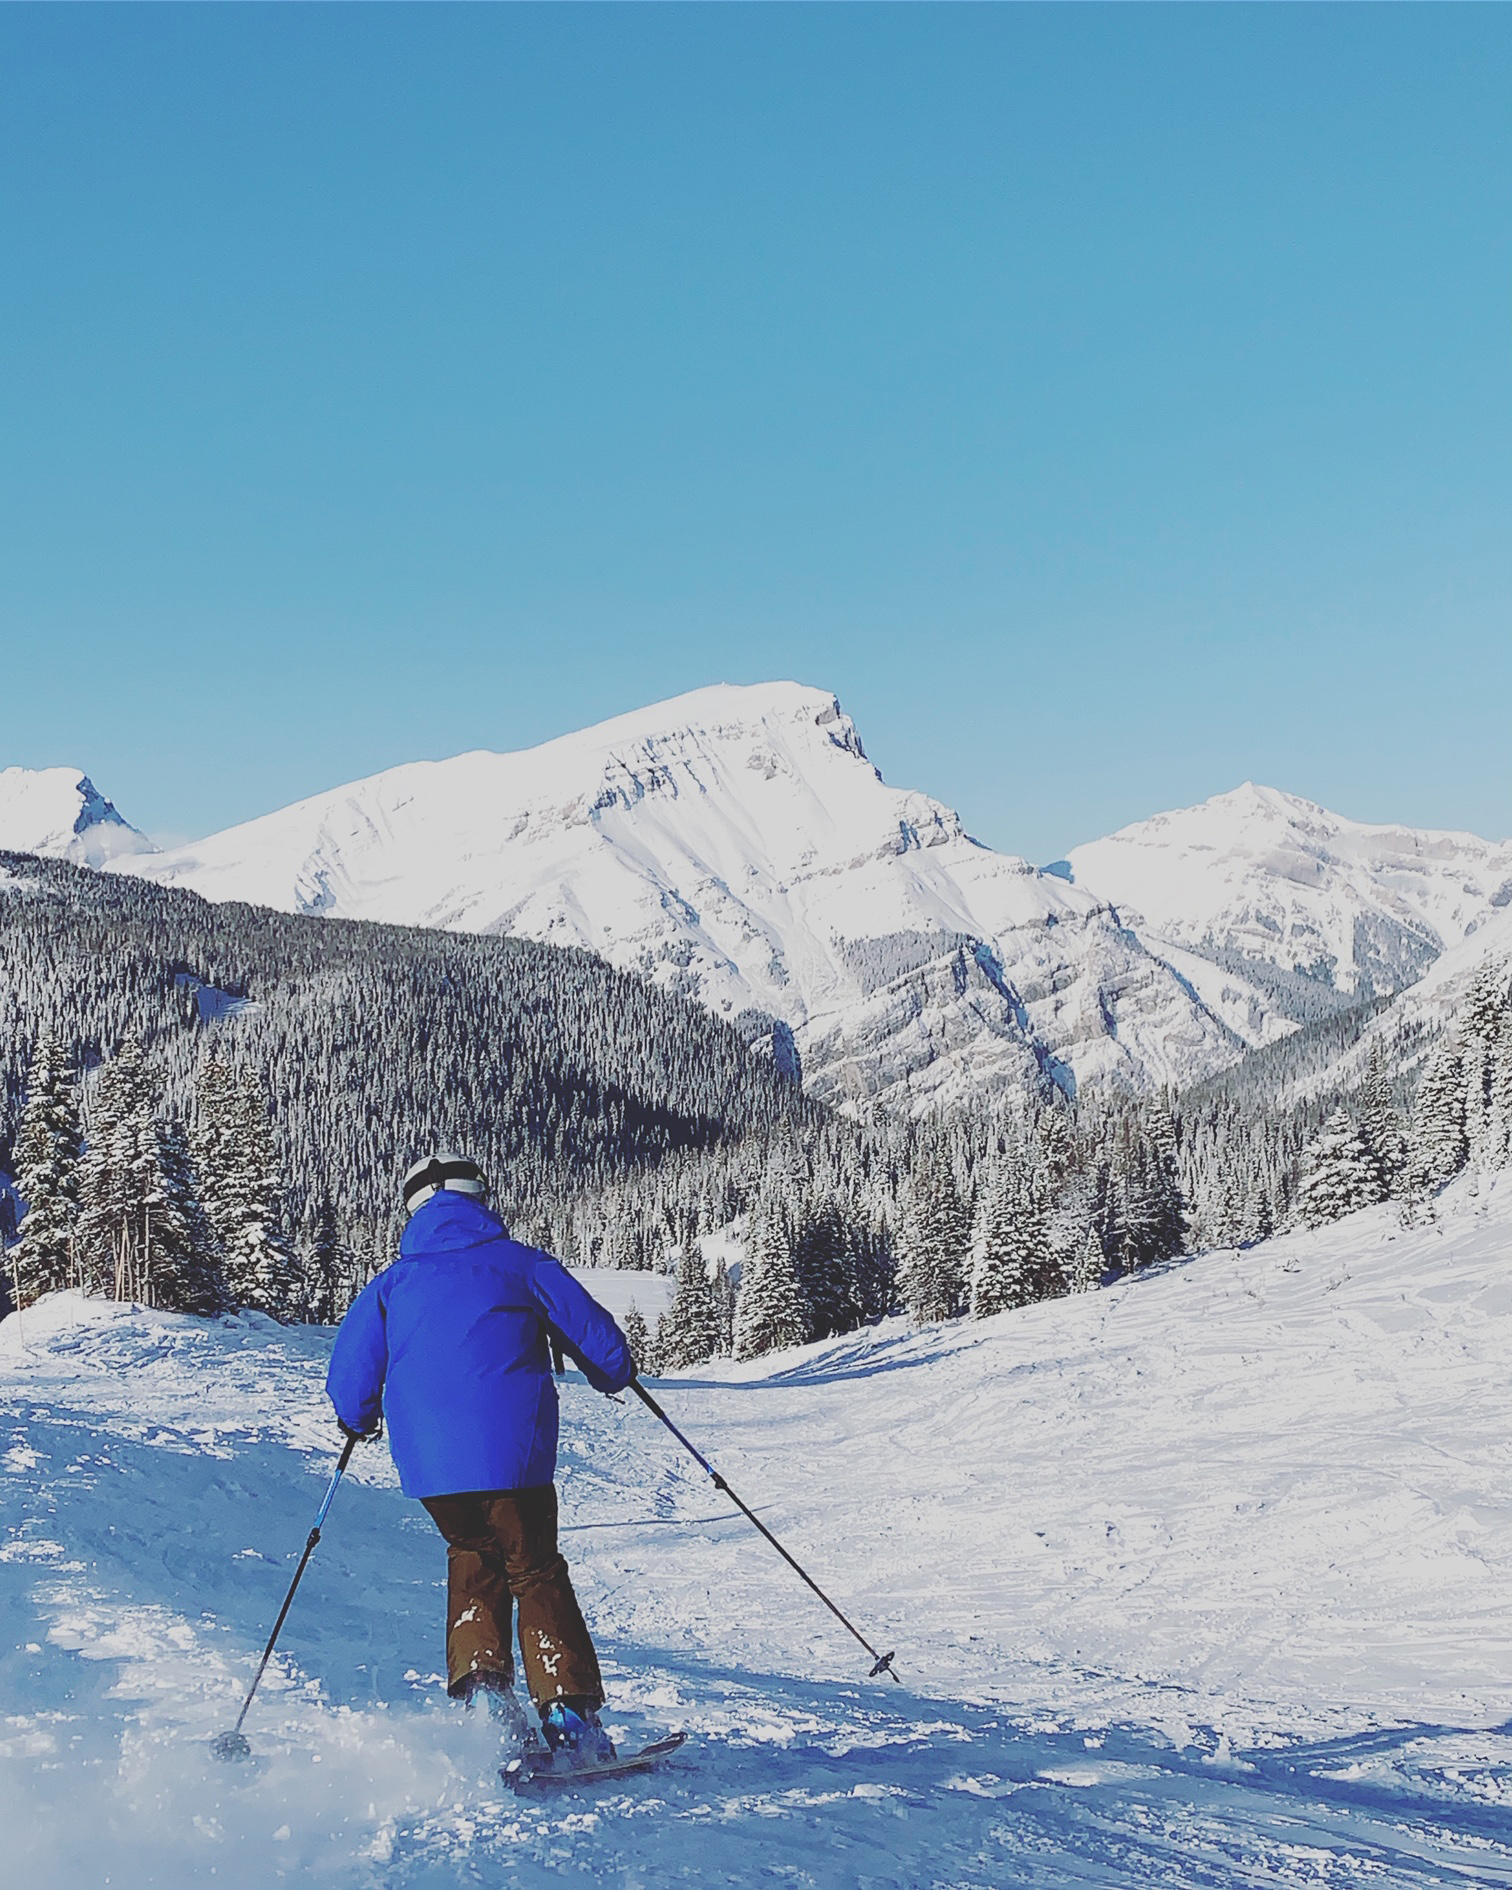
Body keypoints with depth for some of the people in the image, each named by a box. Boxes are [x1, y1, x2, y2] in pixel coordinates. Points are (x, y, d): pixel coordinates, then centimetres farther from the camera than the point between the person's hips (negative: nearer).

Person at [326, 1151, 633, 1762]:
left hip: (429, 1462, 2)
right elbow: (599, 1339, 7)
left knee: (473, 1557, 25)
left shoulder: (391, 1283, 11)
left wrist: (361, 1420, 30)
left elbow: (350, 1377, 7)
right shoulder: (521, 1264, 6)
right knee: (535, 1571, 12)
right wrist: (615, 1373, 30)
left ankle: (479, 1679, 7)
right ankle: (569, 1712, 2)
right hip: (512, 1454, -2)